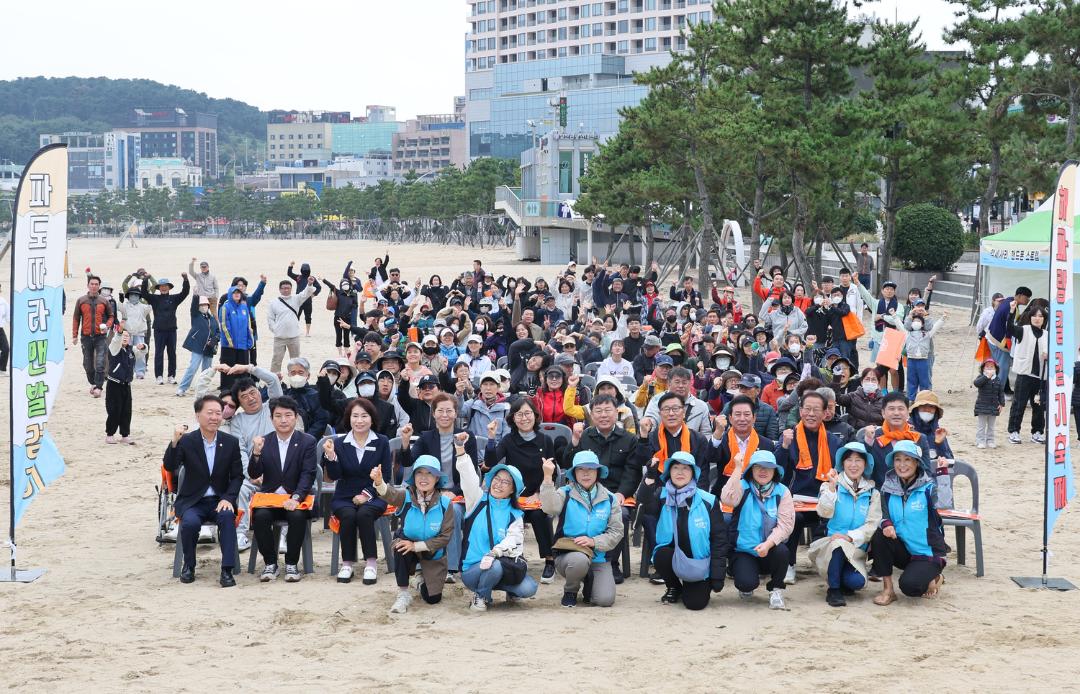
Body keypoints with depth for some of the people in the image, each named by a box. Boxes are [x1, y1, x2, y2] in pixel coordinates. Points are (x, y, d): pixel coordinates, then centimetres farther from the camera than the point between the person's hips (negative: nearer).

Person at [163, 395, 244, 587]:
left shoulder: (231, 442, 3)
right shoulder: (186, 441, -3)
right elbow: (170, 467, -15)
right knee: (190, 521, -32)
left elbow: (237, 476, 6)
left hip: (220, 500, 1)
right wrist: (174, 442, -30)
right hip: (192, 501, -1)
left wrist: (228, 499, -11)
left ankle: (227, 570, -29)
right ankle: (188, 566, -5)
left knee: (227, 517, -32)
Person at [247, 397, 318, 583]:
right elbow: (254, 475, -2)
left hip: (295, 498, -2)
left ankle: (291, 564, -14)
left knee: (297, 516, -32)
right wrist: (256, 453, -22)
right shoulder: (263, 441, 6)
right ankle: (270, 563, -10)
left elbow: (308, 475, -9)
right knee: (260, 515, -29)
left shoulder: (307, 441, 0)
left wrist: (296, 498, -26)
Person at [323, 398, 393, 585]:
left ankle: (371, 563, -25)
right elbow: (334, 476, -2)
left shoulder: (382, 442, 4)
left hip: (373, 497, -1)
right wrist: (330, 456, -19)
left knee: (364, 514, -33)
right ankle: (347, 563, -20)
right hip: (344, 497, 1)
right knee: (348, 515, -31)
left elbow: (385, 476, 1)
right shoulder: (339, 443, 5)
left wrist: (367, 494, -11)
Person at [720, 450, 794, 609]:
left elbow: (785, 524, -11)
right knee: (747, 583, -27)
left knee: (781, 551, -33)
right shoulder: (743, 487, -3)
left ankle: (776, 590, -3)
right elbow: (727, 499, -26)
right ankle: (746, 588, 14)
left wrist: (768, 544, -27)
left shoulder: (782, 491, 0)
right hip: (744, 552, -1)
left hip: (771, 550, 1)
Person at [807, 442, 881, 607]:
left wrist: (850, 536, -19)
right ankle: (834, 590, -16)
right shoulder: (831, 486, 4)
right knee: (839, 543, -37)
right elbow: (824, 513, -13)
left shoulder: (872, 493, 9)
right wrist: (832, 487, -24)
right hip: (830, 546, -1)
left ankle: (842, 583, 11)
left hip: (856, 549, 1)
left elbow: (872, 524, -4)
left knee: (857, 581, -28)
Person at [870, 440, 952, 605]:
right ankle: (887, 590, -10)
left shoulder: (928, 486, -11)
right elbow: (885, 516, 2)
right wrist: (886, 524, -21)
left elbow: (944, 503, -30)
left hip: (928, 554, -4)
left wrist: (942, 473, -32)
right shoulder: (889, 488, 1)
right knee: (879, 537, -24)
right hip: (903, 551, 4)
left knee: (909, 585, -28)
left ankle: (933, 578, 9)